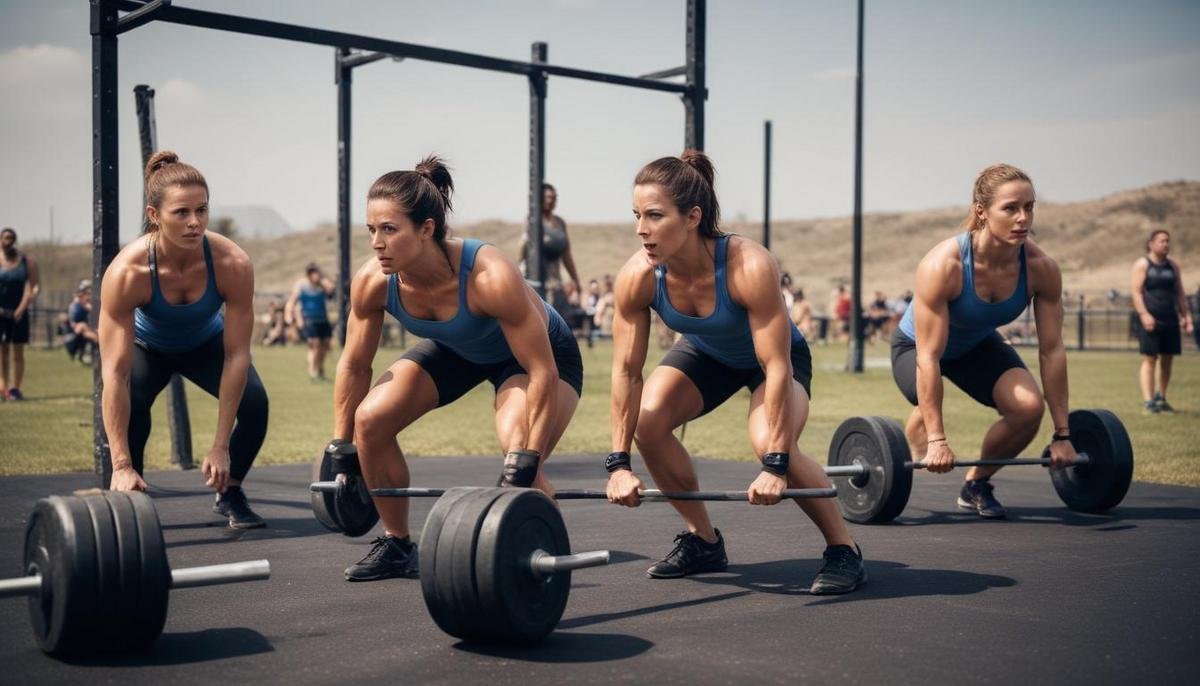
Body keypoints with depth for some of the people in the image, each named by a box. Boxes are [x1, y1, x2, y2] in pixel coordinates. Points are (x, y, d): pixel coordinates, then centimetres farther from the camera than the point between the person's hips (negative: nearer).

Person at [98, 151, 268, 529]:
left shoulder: (233, 264, -35)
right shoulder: (126, 272, -38)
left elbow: (236, 355, -29)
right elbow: (115, 372, -38)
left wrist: (220, 447, -30)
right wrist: (121, 465, -41)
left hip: (206, 342, 2)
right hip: (146, 345, -1)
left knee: (254, 402, -20)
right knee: (131, 404, -30)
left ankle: (229, 494, 6)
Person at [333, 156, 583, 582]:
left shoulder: (490, 277, -41)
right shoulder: (372, 282, -25)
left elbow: (543, 373, -35)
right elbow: (354, 365, -8)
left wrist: (524, 466, -36)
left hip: (540, 352, -5)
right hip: (457, 349, 6)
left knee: (519, 460, -30)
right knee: (370, 419, -9)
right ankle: (397, 545, 11)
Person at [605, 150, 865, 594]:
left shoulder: (750, 267, -39)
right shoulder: (637, 278, -27)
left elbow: (777, 367, -36)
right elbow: (626, 371, -18)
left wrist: (776, 464, -37)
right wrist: (619, 463, -18)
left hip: (776, 357, -4)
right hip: (705, 354, 5)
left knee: (770, 443, -31)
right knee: (647, 420, -19)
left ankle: (844, 550, -8)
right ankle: (703, 541, 3)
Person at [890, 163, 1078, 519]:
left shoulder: (1042, 269, -24)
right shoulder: (943, 265, -37)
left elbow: (1052, 351, -17)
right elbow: (929, 356, -36)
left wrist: (1062, 434, -15)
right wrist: (937, 439, -37)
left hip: (978, 344, 4)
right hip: (917, 344, -4)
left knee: (1029, 406, -21)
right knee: (931, 405, -35)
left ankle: (976, 484, 5)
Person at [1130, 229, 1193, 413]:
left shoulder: (1173, 266, 16)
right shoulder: (1142, 264, -1)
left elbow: (1180, 293, 19)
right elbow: (1136, 291, -9)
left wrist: (1186, 316, 11)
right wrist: (1144, 314, -19)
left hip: (1170, 320, 6)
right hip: (1150, 320, -6)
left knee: (1167, 360, 9)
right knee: (1149, 359, -8)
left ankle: (1161, 398, 24)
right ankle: (1148, 402, -10)